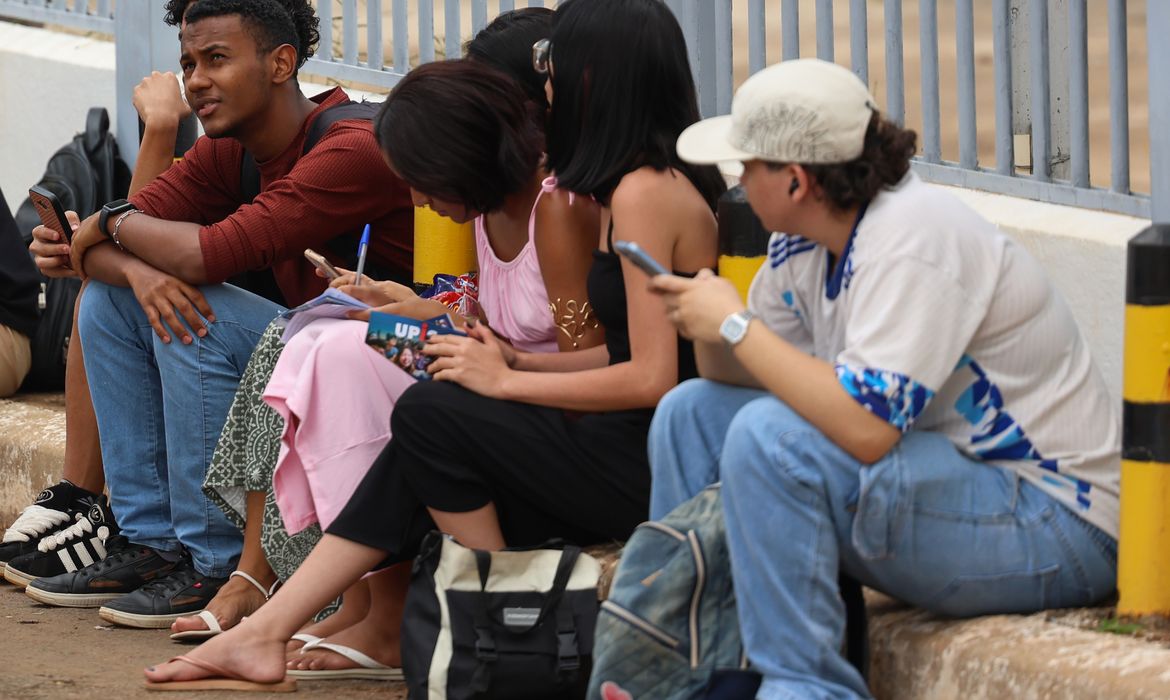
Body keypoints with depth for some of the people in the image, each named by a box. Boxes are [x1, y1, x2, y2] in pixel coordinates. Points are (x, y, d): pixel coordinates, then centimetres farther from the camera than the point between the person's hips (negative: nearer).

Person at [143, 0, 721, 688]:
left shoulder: (644, 193, -16)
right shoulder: (657, 182, 15)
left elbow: (652, 378, -20)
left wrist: (505, 382, -11)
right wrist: (516, 361, 5)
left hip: (652, 473, -9)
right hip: (641, 454, 9)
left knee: (430, 415, -12)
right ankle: (265, 634, 4)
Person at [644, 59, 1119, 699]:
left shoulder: (914, 237, -23)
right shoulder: (802, 243, 4)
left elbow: (867, 427, -33)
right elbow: (742, 378, 13)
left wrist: (735, 324, -23)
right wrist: (707, 325, -9)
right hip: (943, 474, 10)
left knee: (769, 437, -28)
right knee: (692, 414, 9)